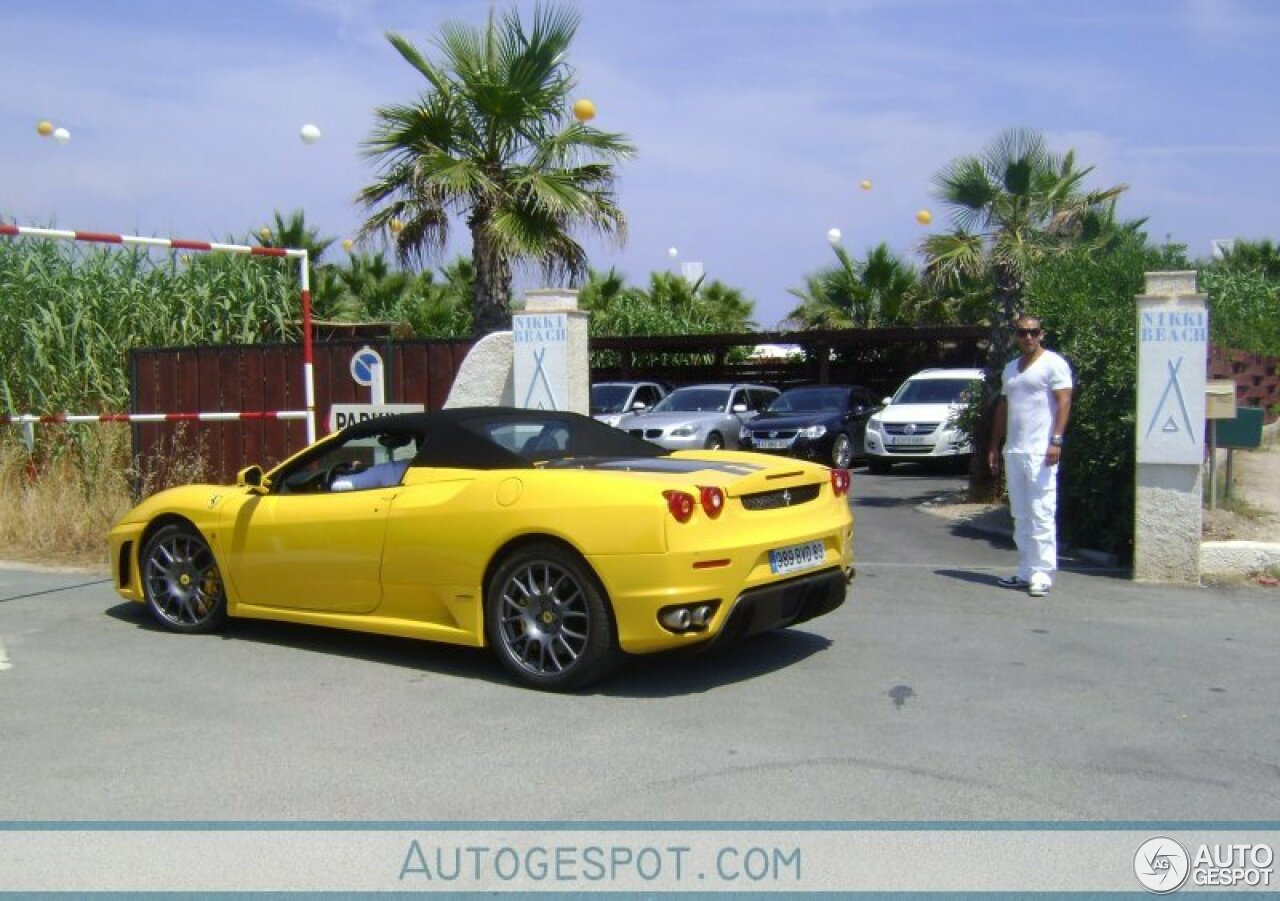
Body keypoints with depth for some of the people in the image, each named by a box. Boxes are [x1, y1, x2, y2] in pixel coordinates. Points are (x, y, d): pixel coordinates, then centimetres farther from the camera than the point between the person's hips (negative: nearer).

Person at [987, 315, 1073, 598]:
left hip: (1040, 451, -8)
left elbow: (1064, 401, -10)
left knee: (1042, 514, -9)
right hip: (1013, 451, 8)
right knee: (1021, 516, 9)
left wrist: (1056, 441, -20)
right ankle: (1026, 572, 14)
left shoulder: (1053, 364, -2)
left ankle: (1042, 574, -9)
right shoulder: (1010, 368, 20)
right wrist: (994, 445, 18)